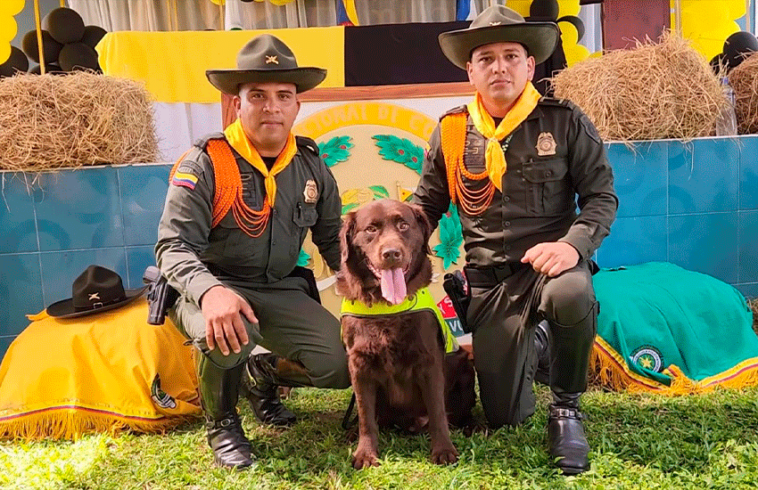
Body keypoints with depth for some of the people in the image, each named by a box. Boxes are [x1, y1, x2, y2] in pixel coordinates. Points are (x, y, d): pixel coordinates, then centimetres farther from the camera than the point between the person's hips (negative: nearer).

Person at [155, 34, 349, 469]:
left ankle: (262, 375, 20)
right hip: (210, 289, -4)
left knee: (342, 366, -13)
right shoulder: (205, 163, -15)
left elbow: (334, 241, 9)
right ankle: (222, 425, -3)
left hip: (282, 291, 5)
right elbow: (174, 247, -20)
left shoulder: (312, 165, 1)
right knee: (226, 338, -38)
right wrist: (211, 291, -40)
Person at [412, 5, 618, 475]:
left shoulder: (565, 122, -3)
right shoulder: (451, 132, 3)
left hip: (550, 262, -2)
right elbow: (426, 205, 10)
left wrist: (574, 244, -24)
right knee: (504, 415, 1)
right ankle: (530, 347, 38)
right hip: (489, 278, 2)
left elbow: (602, 195, -4)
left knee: (572, 294, -41)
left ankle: (567, 408, -10)